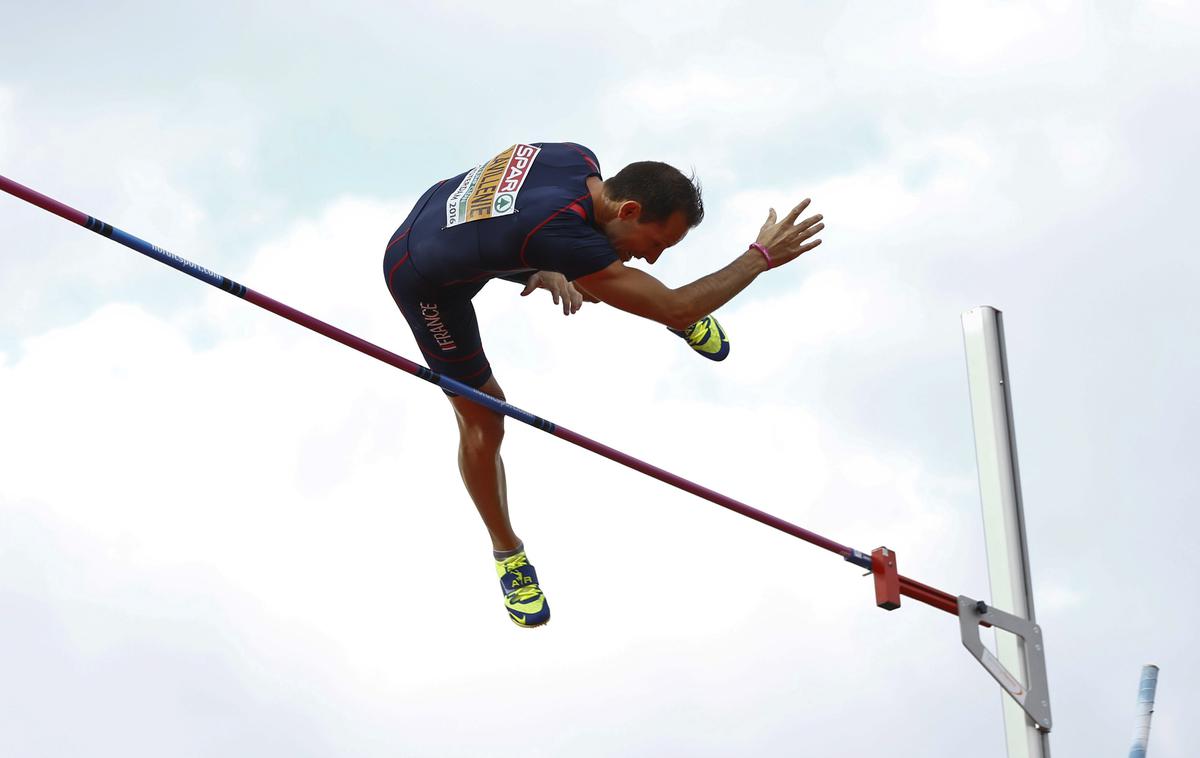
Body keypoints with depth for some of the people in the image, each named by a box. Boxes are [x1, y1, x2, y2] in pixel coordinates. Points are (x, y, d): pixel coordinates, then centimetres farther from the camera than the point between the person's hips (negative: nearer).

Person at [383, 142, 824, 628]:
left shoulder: (579, 159, -22)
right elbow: (674, 310, -37)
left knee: (594, 280, 19)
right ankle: (506, 550, 25)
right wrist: (761, 256, -28)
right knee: (482, 426, 2)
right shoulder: (563, 234, -45)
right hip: (427, 283, -7)